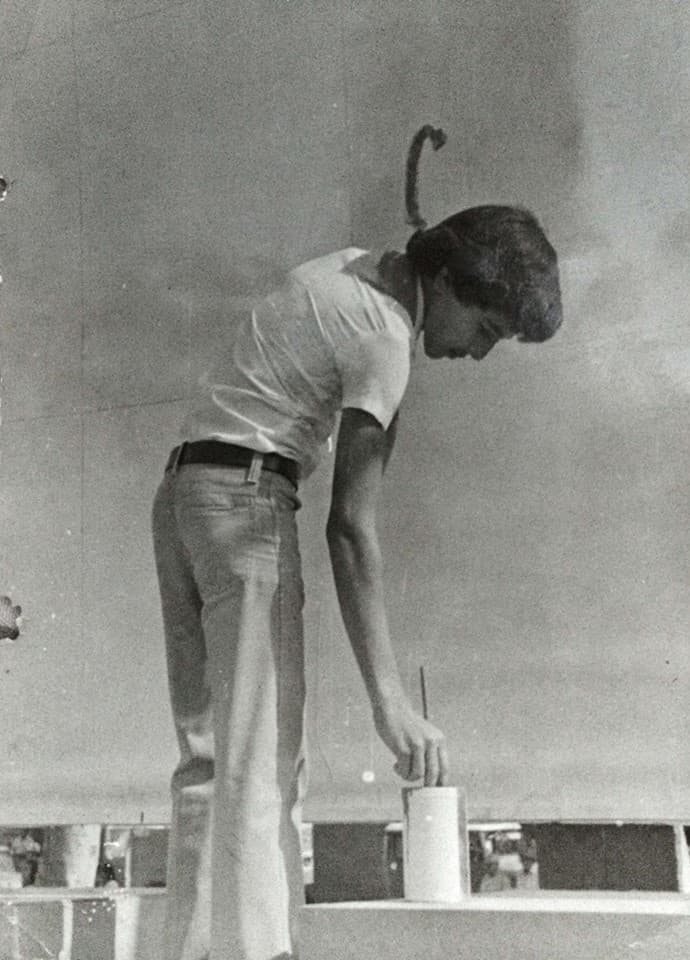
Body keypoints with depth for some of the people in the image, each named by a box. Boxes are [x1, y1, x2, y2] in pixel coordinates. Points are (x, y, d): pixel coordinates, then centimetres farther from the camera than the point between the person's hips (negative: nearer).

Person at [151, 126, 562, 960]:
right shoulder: (383, 337, -12)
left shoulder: (345, 265, 13)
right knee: (261, 759, -12)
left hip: (181, 489, 9)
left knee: (210, 750, 6)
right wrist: (390, 700, -20)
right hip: (247, 495, -9)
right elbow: (350, 524, -19)